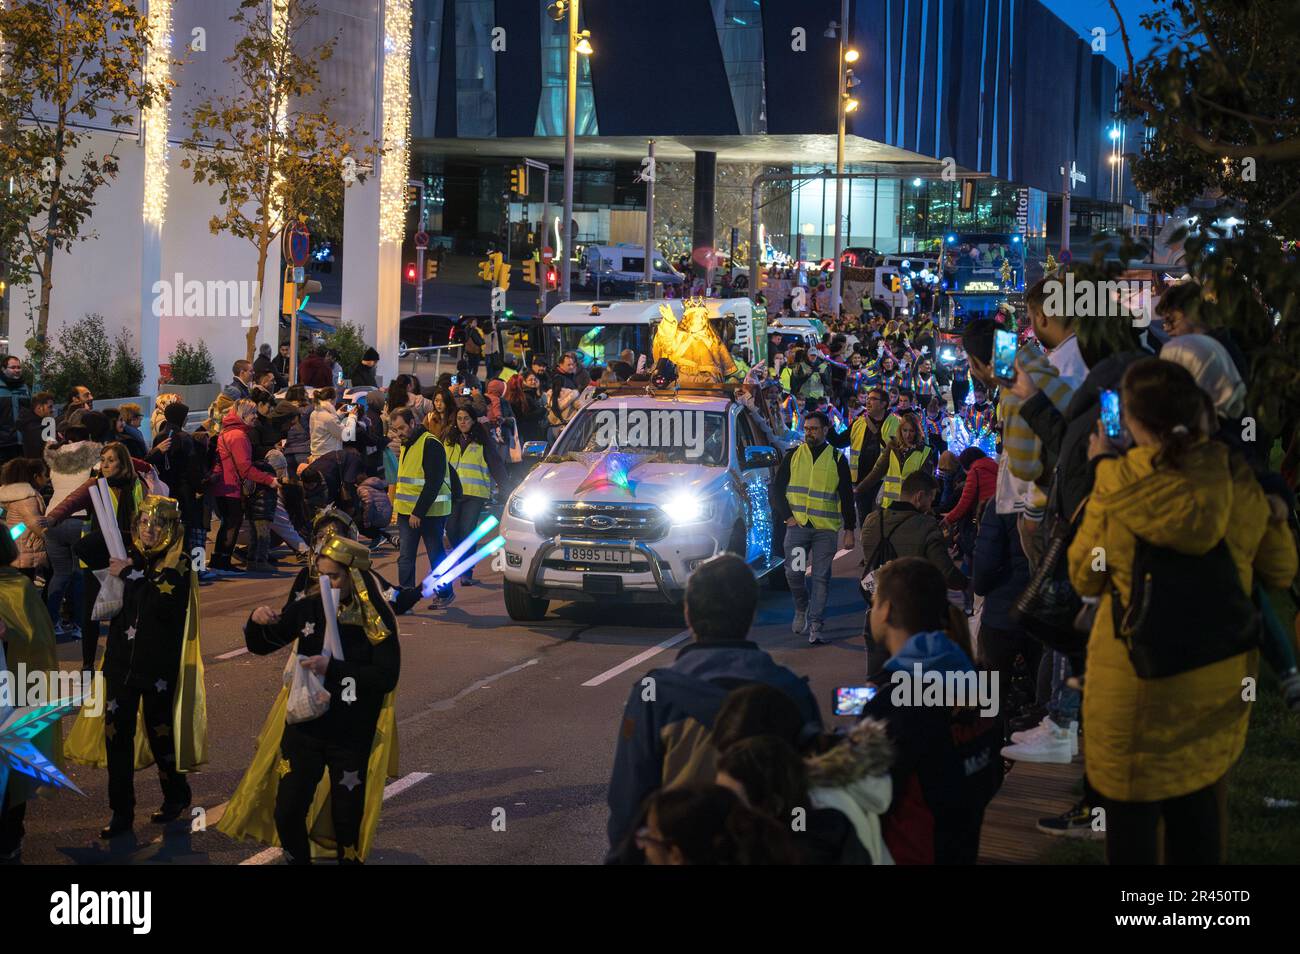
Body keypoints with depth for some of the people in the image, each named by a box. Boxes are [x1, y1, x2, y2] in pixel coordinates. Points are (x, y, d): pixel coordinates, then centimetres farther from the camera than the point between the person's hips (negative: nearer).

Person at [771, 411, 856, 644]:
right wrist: (787, 516, -1)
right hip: (797, 524, 1)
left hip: (826, 528, -1)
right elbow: (776, 490, 12)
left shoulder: (837, 460, 6)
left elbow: (847, 497, 8)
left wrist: (849, 529, 3)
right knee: (793, 572, -10)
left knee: (821, 577, -3)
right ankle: (802, 608, 17)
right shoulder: (793, 456, 9)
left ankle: (815, 625, 1)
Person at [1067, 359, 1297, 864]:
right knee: (1200, 809, 20)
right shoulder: (1239, 481, -10)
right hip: (1220, 678, 4)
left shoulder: (1118, 487, -19)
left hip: (1137, 677, -3)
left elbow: (1084, 576, -3)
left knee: (1132, 809, 12)